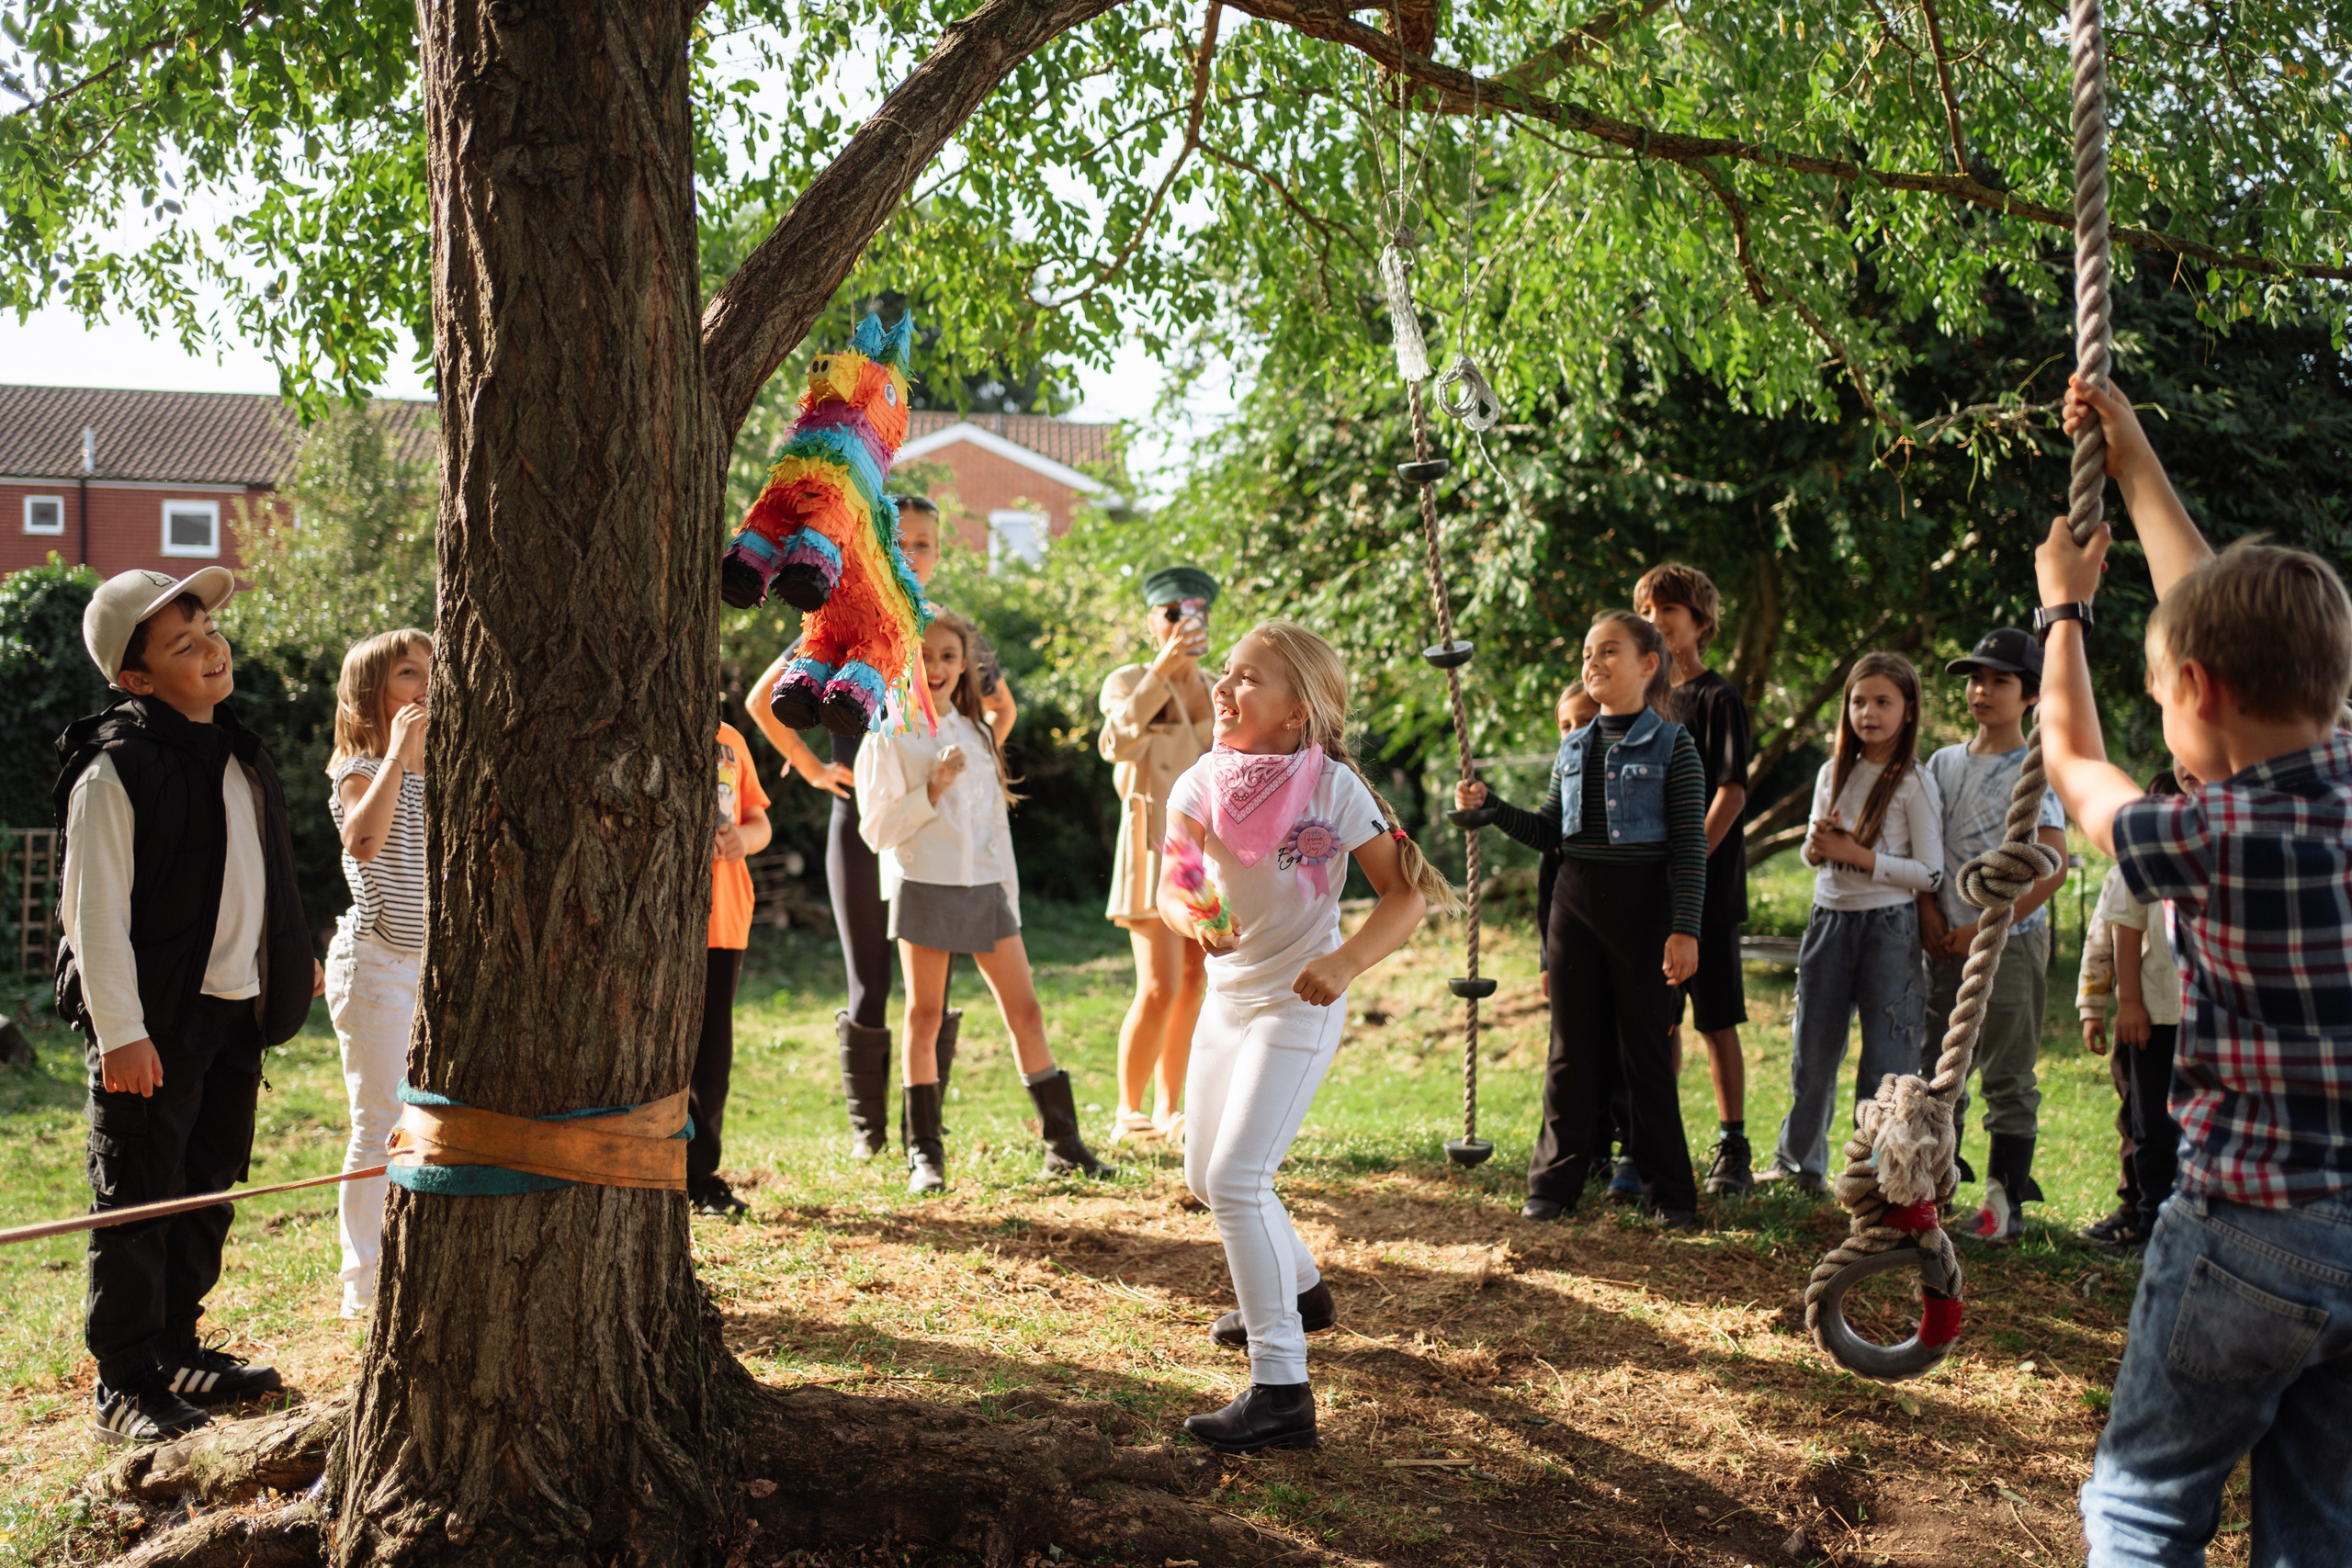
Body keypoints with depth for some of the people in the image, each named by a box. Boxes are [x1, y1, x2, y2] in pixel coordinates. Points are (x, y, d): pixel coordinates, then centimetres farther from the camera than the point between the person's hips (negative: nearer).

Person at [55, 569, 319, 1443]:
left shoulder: (235, 751, 11)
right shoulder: (116, 769, -14)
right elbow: (95, 910, -16)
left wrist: (289, 963, 24)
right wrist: (119, 1032, -19)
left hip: (236, 1010, 8)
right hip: (156, 1018, -8)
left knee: (207, 1190, 15)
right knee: (137, 1203, 0)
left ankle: (176, 1349, 29)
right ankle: (124, 1386, 9)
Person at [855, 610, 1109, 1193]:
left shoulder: (977, 734, 16)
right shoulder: (889, 737, -1)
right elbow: (877, 829, -7)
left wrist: (1010, 892, 13)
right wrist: (933, 788, -17)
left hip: (986, 888, 5)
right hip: (924, 886, -4)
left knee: (1025, 1012, 3)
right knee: (925, 1018, 0)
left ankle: (1063, 1143, 8)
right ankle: (924, 1153, 7)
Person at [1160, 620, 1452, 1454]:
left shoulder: (1331, 787, -17)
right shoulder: (1203, 782, -3)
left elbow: (1407, 893, -17)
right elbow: (1171, 884, -5)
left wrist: (1346, 962, -32)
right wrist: (1193, 919, -29)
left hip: (1299, 1004, -7)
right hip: (1227, 995, 7)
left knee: (1236, 1180, -19)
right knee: (1205, 1175, 19)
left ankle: (1281, 1390, -17)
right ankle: (1299, 1291, 46)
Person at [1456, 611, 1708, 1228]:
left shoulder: (1672, 745, -5)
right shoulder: (1574, 749, 11)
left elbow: (1690, 844, -9)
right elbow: (1549, 833, 16)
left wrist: (1684, 928, -15)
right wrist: (1489, 806, 2)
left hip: (1642, 905, -5)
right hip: (1575, 902, 5)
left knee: (1642, 1049, 1)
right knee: (1573, 1049, 9)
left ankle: (1669, 1192, 11)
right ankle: (1555, 1182, 16)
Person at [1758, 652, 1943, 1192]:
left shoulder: (1914, 783, -6)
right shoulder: (1833, 773, 9)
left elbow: (1930, 874, -10)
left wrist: (1857, 854, -16)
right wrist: (1816, 846, -6)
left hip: (1888, 926, -5)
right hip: (1829, 919, 5)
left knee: (1885, 1054, -2)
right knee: (1812, 1050, 11)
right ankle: (1799, 1162, 26)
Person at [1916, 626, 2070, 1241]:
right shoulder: (1944, 763, 11)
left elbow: (2051, 868, -13)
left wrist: (1984, 929, -15)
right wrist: (1928, 909, -2)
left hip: (2011, 940, -5)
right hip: (1947, 940, 6)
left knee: (2008, 1074, -2)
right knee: (1938, 1064, 10)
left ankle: (2006, 1198, 1)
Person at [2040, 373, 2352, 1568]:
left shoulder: (2215, 839, -20)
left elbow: (2072, 763, 2)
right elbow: (2236, 626, 13)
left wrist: (2065, 609, 19)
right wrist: (2135, 463, 23)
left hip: (2255, 1231, -6)